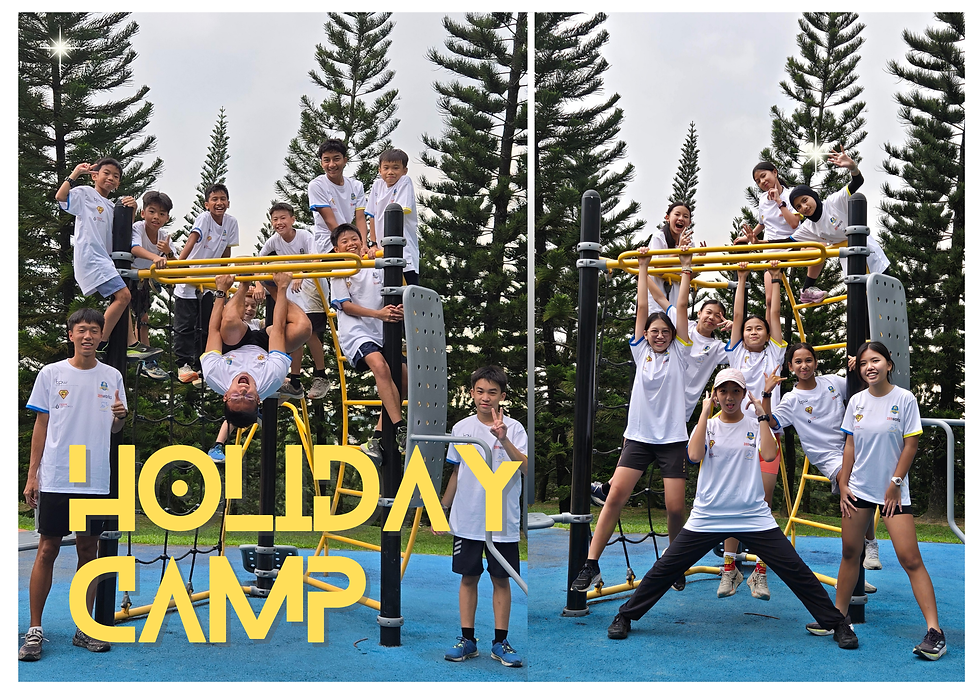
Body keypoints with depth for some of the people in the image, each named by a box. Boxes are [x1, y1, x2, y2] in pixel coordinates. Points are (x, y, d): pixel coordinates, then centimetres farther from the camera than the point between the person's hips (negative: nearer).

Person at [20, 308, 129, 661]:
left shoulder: (112, 377, 7)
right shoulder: (51, 374, 2)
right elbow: (41, 426, 5)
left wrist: (121, 416, -10)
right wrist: (32, 476, 1)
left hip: (95, 481, 2)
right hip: (55, 479, -2)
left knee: (88, 549, 7)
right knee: (47, 549, -1)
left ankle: (84, 629, 14)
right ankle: (34, 630, 7)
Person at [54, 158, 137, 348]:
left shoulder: (112, 207, 23)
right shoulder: (85, 193, 3)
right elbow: (60, 197, -15)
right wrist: (75, 173, -8)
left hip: (104, 259, 9)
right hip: (90, 257, -9)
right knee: (123, 295, -20)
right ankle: (99, 344, -16)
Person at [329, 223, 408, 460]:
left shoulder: (376, 268, 13)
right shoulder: (339, 273, 3)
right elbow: (346, 306, -5)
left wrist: (399, 309, -15)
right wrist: (378, 313, -19)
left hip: (381, 332, 6)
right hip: (355, 332, -5)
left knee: (403, 378, -2)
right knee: (380, 366, -30)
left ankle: (378, 438, 5)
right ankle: (400, 429, -32)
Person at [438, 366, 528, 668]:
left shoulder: (514, 428, -6)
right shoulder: (461, 428, 4)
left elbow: (526, 467, -20)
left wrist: (503, 438, -32)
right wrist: (441, 511, 16)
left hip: (503, 522, -2)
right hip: (466, 520, 3)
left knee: (501, 580, 5)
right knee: (468, 578, 8)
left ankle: (500, 642, 14)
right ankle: (467, 640, 17)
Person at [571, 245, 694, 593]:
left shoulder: (678, 354, 6)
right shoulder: (641, 352, 10)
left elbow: (681, 306, 3)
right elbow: (641, 307, 8)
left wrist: (686, 267, 4)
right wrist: (643, 267, 9)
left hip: (672, 439, -1)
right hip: (638, 437, 2)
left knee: (675, 507, -6)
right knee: (614, 498, -9)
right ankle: (591, 565, -6)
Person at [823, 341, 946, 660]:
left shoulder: (904, 399, -6)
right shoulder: (856, 401, 5)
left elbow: (910, 445, -6)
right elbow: (850, 445, 10)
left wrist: (895, 484, -9)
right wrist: (843, 484, 5)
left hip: (893, 491, -4)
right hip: (859, 489, 4)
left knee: (910, 558, -11)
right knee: (849, 553, 9)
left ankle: (934, 631, -10)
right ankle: (839, 616, 22)